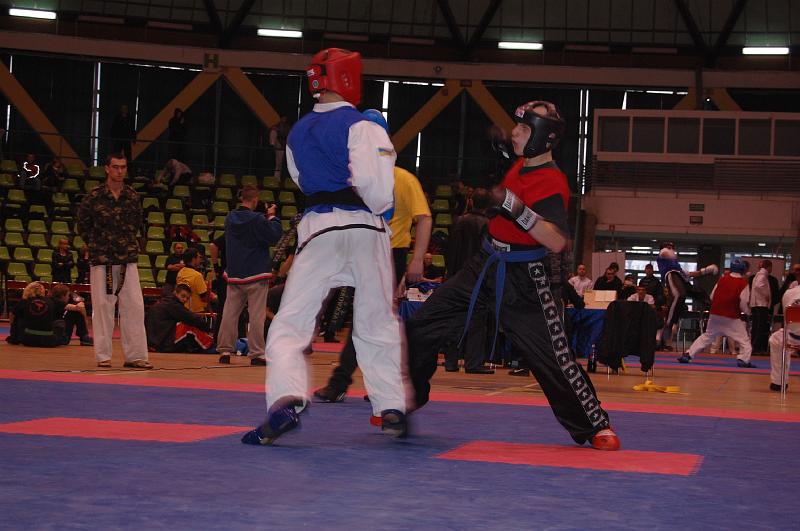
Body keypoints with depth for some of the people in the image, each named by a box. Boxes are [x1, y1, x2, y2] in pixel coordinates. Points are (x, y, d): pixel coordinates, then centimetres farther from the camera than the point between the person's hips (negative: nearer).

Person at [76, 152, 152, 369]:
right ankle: (103, 355, 7)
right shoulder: (95, 196, -3)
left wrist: (128, 243, 12)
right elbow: (83, 224, 7)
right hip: (102, 260, -3)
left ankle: (135, 355, 4)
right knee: (102, 306, -1)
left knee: (134, 305, -1)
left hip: (128, 259, 3)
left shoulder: (132, 197, 6)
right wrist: (96, 244, 8)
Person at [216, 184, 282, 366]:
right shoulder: (257, 220, -15)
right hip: (256, 275, -5)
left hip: (234, 274, 5)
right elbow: (275, 236, -13)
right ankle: (256, 353, -1)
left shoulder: (230, 218, 5)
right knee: (256, 315, -1)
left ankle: (225, 351, 9)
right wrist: (272, 217, 0)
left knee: (230, 313, 8)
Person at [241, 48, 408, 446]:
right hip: (365, 227, -2)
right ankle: (391, 409, 17)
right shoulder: (362, 126, -5)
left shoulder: (297, 133, 14)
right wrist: (379, 208, 6)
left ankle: (285, 400, -23)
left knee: (289, 323, -1)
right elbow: (374, 184, -16)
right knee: (378, 323, 13)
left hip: (318, 229, 2)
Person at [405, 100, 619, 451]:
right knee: (422, 327, 5)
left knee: (553, 357, -6)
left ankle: (595, 425, 11)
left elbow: (557, 241, -36)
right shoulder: (520, 165, 5)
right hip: (486, 268, 8)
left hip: (525, 281, -8)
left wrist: (517, 209, -41)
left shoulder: (551, 184, -21)